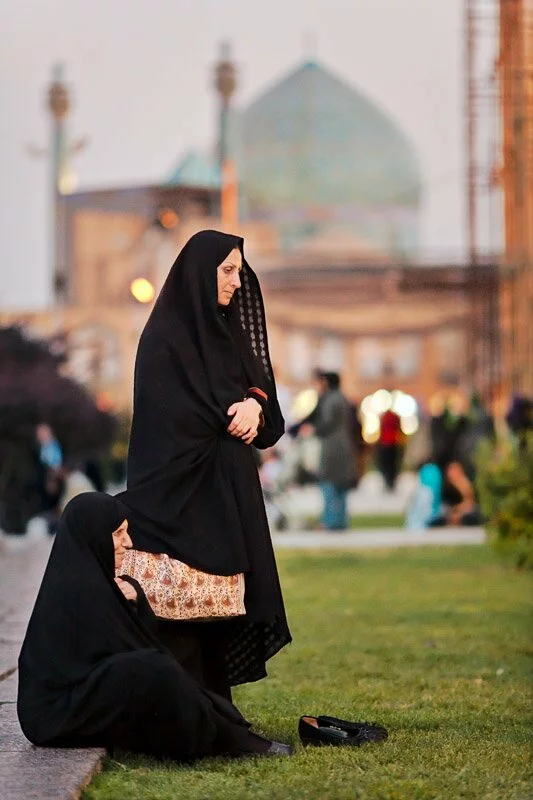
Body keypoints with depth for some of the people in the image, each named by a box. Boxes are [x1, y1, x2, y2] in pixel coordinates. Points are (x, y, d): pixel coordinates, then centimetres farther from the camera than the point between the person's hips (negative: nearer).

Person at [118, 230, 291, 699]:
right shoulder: (166, 337, -9)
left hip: (229, 492, 8)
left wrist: (255, 405, -8)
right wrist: (235, 410, -10)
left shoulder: (228, 330, 15)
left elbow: (261, 383, 12)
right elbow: (172, 414, -17)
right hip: (183, 491, -8)